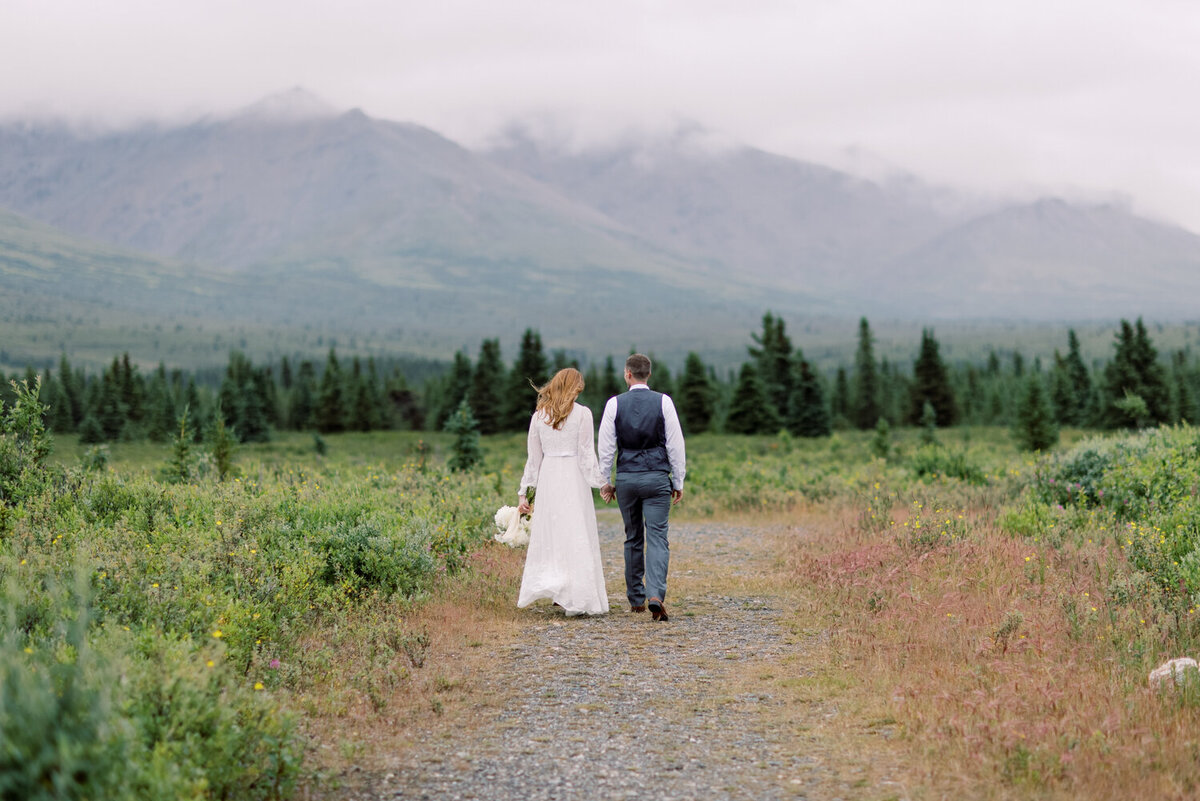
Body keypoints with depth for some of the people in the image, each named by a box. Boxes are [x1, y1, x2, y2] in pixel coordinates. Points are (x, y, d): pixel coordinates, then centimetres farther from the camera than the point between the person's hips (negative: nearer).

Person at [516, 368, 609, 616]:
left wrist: (524, 492, 13)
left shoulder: (539, 416, 7)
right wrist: (601, 483, -1)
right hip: (574, 478, -4)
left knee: (546, 534, 12)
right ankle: (578, 598, -4)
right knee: (577, 536, -1)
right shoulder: (582, 414, -4)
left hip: (548, 477, 4)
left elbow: (533, 458, 9)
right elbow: (587, 455, -7)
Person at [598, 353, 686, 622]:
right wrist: (678, 481, 6)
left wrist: (604, 481, 10)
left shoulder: (614, 404, -1)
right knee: (657, 538, -4)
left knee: (633, 539, 13)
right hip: (657, 478, -1)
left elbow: (606, 446, 1)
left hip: (626, 479, 2)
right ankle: (656, 594, -22)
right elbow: (675, 444, -1)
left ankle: (636, 599, 18)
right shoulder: (663, 402, -2)